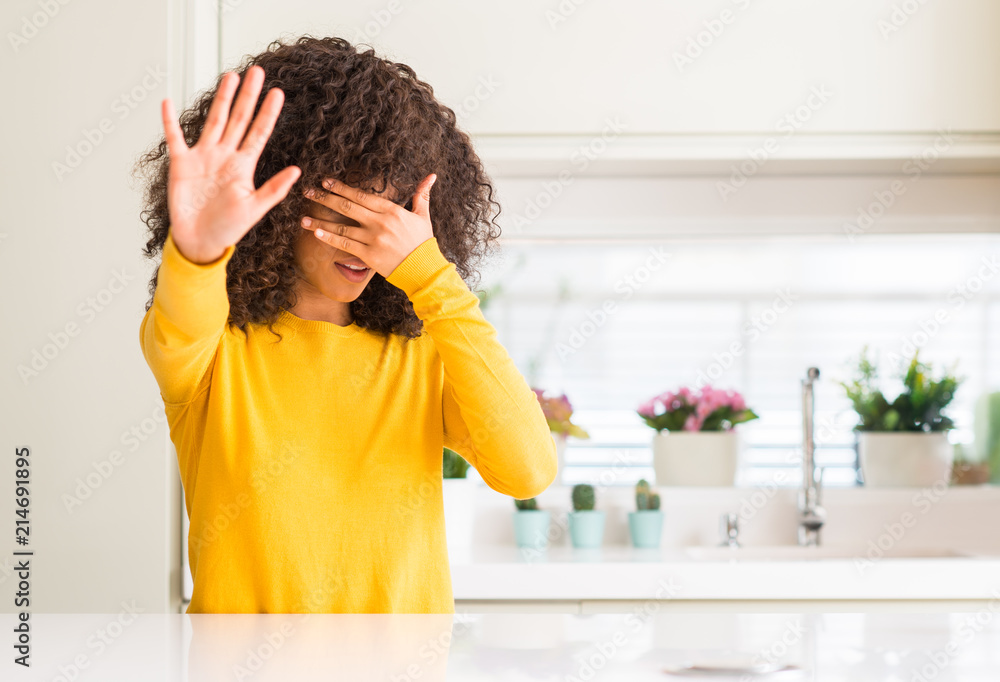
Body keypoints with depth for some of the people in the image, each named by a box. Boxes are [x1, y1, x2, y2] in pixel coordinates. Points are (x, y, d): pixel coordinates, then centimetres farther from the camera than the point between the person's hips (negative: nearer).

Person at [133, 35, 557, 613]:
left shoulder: (422, 354, 6)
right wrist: (194, 255, -44)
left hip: (408, 609, 2)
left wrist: (431, 276, -12)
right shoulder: (218, 344, 1)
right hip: (241, 607, -2)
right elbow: (177, 343, -23)